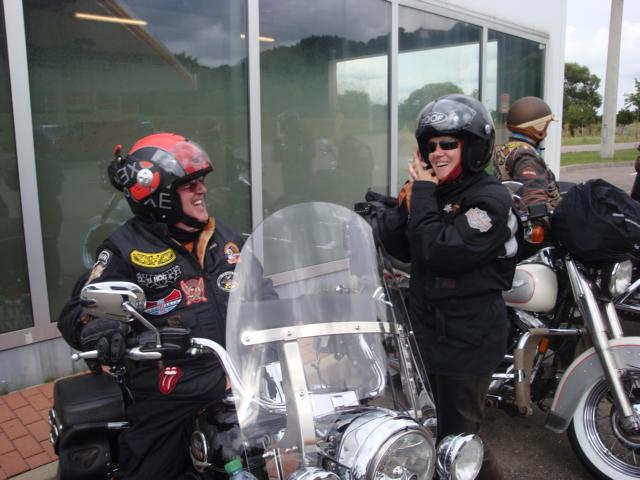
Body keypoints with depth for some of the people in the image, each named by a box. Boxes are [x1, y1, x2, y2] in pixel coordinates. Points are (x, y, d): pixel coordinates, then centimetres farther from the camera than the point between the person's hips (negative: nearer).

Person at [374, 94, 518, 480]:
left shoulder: (491, 199, -17)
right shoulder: (433, 192, 6)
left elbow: (441, 251, -29)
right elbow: (398, 248, 1)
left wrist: (423, 195, -20)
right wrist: (411, 195, -10)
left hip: (468, 340, -8)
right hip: (427, 330, 8)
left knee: (458, 437, 5)